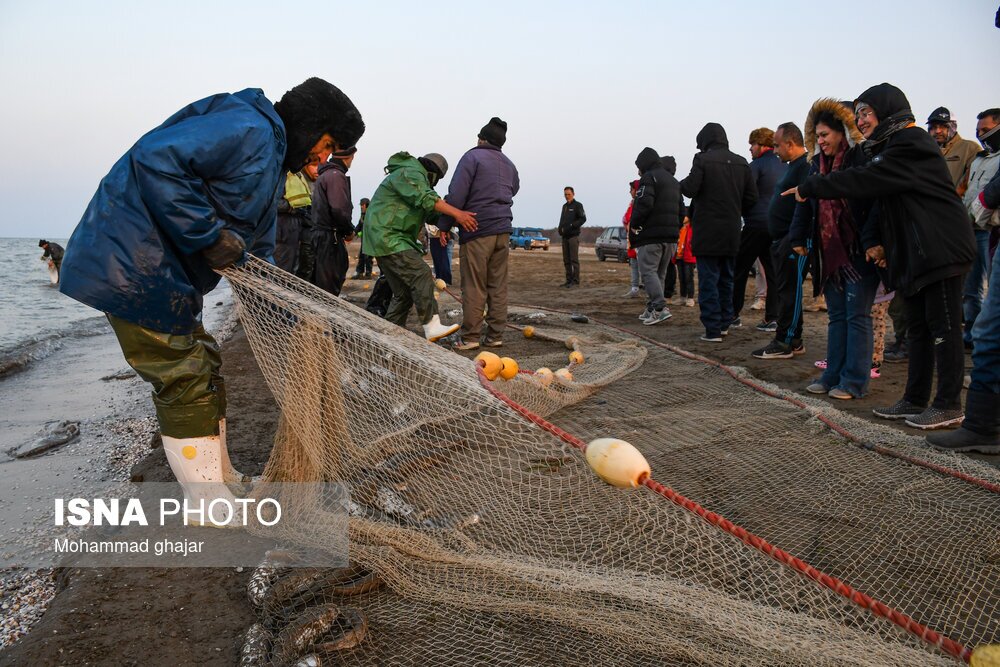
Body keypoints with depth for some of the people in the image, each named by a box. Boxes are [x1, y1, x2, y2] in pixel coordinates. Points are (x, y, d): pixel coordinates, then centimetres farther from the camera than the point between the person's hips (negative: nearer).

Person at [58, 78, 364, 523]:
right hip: (135, 266, -11)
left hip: (164, 274, 11)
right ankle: (213, 513, 6)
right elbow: (156, 158, -28)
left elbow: (258, 251, 24)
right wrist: (209, 234, -24)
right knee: (187, 386, -5)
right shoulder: (249, 128, -15)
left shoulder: (272, 158, 19)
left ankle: (221, 481, 30)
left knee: (204, 378, 16)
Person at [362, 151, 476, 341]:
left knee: (404, 293, 9)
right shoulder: (410, 174, -8)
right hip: (388, 238, -11)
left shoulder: (416, 176, 27)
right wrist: (457, 213, -31)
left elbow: (431, 213, 22)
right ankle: (432, 327, -25)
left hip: (386, 240, 11)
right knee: (421, 275, -20)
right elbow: (427, 199, -26)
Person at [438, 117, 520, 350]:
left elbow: (456, 196, -9)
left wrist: (443, 226, -6)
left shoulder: (472, 157, -3)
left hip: (476, 231, -6)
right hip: (503, 231, 6)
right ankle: (495, 335, 10)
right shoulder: (509, 165, 20)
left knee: (474, 287, -3)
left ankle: (470, 337, 0)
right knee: (498, 286, 8)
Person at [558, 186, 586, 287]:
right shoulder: (564, 206, 20)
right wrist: (560, 229, 5)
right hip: (565, 236, 7)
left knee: (574, 259, -9)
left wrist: (572, 226, -18)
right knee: (566, 260, 6)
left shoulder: (577, 205, -1)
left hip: (573, 236, -7)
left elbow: (583, 218, -10)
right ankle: (569, 280, 9)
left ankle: (575, 280, -8)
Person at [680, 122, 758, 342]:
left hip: (707, 232, -5)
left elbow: (690, 189, -17)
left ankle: (713, 329, -4)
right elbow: (752, 197, 6)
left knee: (708, 280, -2)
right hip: (731, 232, 6)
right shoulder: (741, 163, 8)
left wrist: (682, 183, 4)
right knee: (726, 279, 16)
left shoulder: (703, 159, -9)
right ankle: (724, 324, 23)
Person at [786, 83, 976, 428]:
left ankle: (948, 405, 2)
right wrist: (878, 241, 2)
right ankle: (915, 400, 19)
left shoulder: (910, 144, -13)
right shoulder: (887, 147, 18)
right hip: (913, 253, 10)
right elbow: (883, 199, 17)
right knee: (918, 326, 12)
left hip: (940, 249, -10)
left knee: (943, 327, -5)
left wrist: (808, 188, -13)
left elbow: (863, 180, -21)